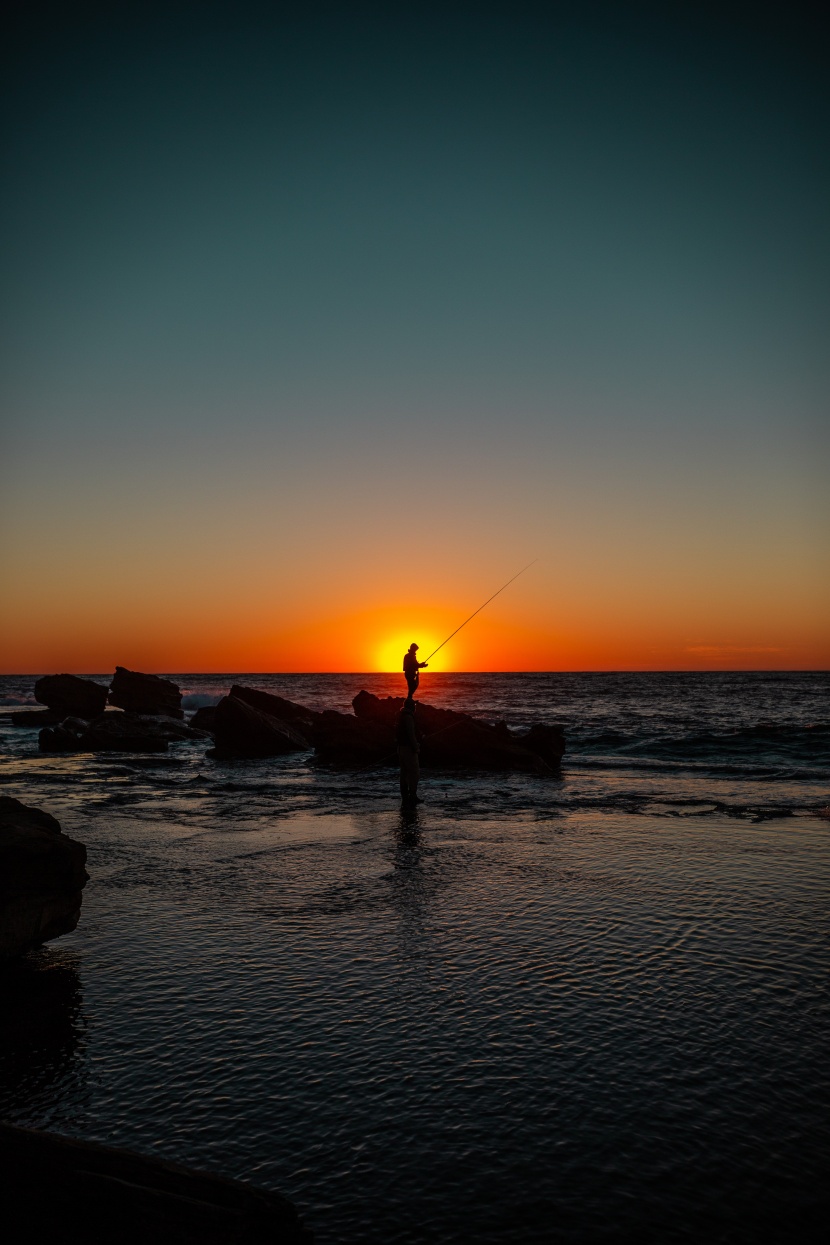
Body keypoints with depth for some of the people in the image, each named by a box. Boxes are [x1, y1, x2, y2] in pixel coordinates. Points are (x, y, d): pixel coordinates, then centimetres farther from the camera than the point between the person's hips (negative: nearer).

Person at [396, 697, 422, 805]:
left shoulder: (401, 716, 12)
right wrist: (416, 748, -17)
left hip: (401, 747, 10)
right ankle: (413, 796, -8)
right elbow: (411, 734, -22)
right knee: (414, 772, -7)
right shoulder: (408, 717, -18)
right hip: (408, 748, -10)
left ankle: (405, 796, 13)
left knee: (405, 772, 12)